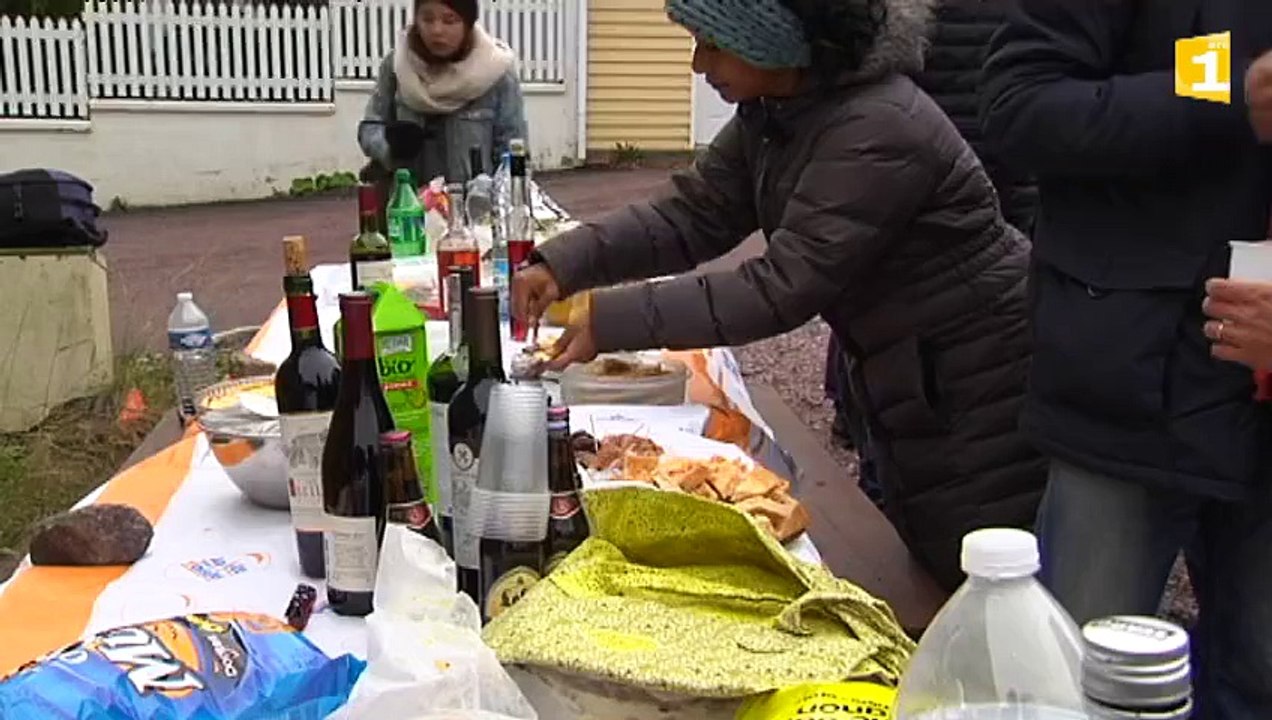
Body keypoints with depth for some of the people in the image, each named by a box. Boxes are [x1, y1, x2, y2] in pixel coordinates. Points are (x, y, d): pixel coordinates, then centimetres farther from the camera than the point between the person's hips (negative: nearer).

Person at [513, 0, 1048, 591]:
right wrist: (563, 264, -13)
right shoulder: (771, 112, 0)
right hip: (907, 387, 9)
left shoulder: (879, 130, -30)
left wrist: (610, 321, -30)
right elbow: (692, 214, 0)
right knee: (923, 579, 22)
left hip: (981, 400, -9)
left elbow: (783, 287, -31)